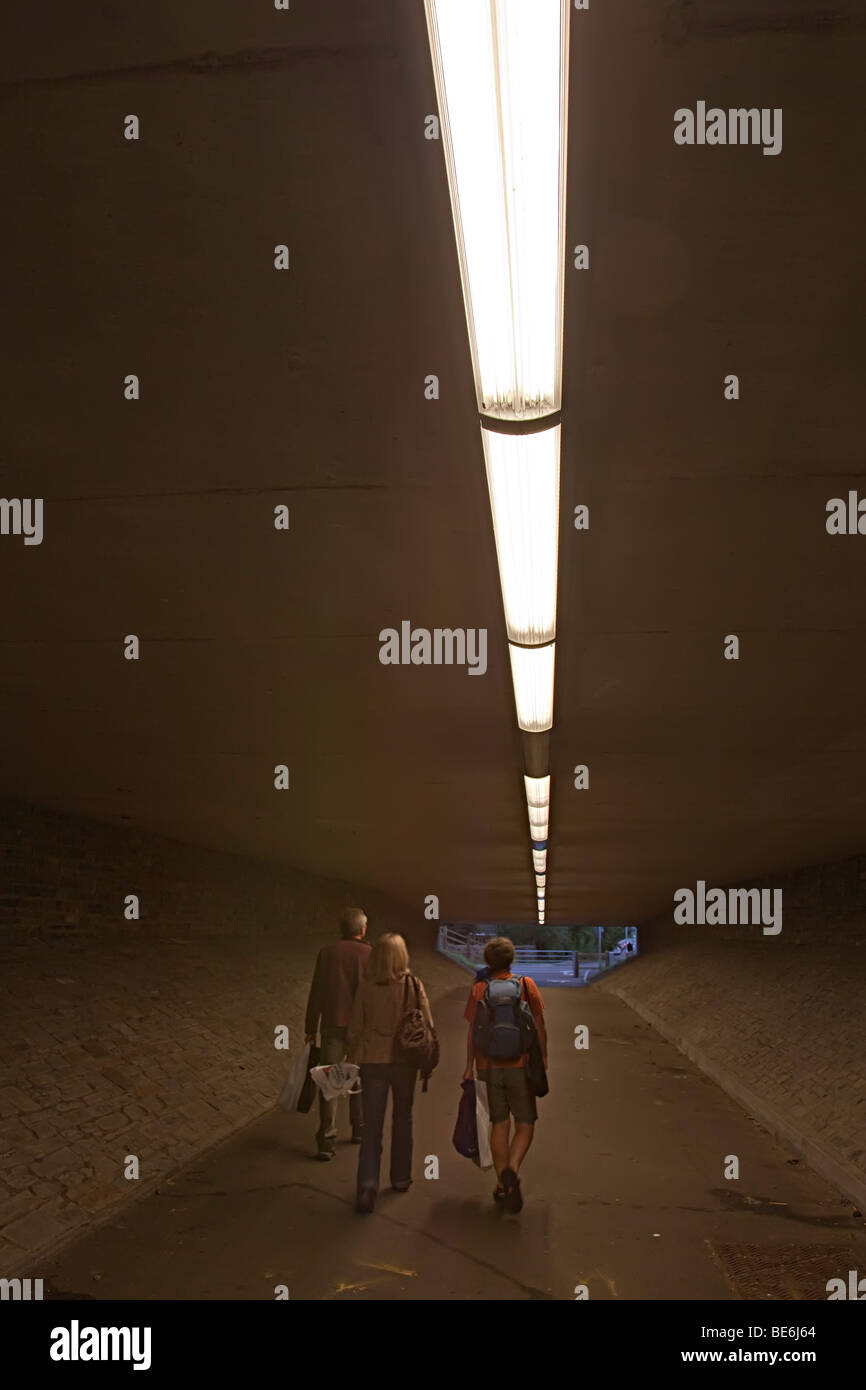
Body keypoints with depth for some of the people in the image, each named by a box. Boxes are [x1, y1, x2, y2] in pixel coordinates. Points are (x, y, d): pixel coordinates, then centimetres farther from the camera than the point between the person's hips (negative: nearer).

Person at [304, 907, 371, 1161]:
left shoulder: (327, 953, 1)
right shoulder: (369, 955, -4)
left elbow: (316, 993, 1)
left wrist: (311, 1029, 7)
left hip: (332, 1026, 0)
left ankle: (327, 1140, -9)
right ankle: (359, 1128, 29)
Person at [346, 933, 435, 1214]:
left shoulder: (366, 987, -8)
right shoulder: (413, 985, -9)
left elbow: (355, 1029, -2)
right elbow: (427, 1025, -5)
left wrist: (351, 1061, 10)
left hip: (373, 1061, 0)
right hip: (404, 1060, 1)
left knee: (372, 1125, 3)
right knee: (402, 1119, 19)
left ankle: (368, 1183, -13)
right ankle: (401, 1178, 30)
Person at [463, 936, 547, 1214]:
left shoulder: (479, 989, 0)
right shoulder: (526, 985, -2)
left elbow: (472, 1031, 0)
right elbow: (539, 1026, 0)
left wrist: (469, 1066, 6)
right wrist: (543, 1056, 12)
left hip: (489, 1066, 2)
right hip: (519, 1065, -2)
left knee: (499, 1124, 12)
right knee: (525, 1124, 7)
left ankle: (502, 1185, 14)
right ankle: (512, 1170, -17)